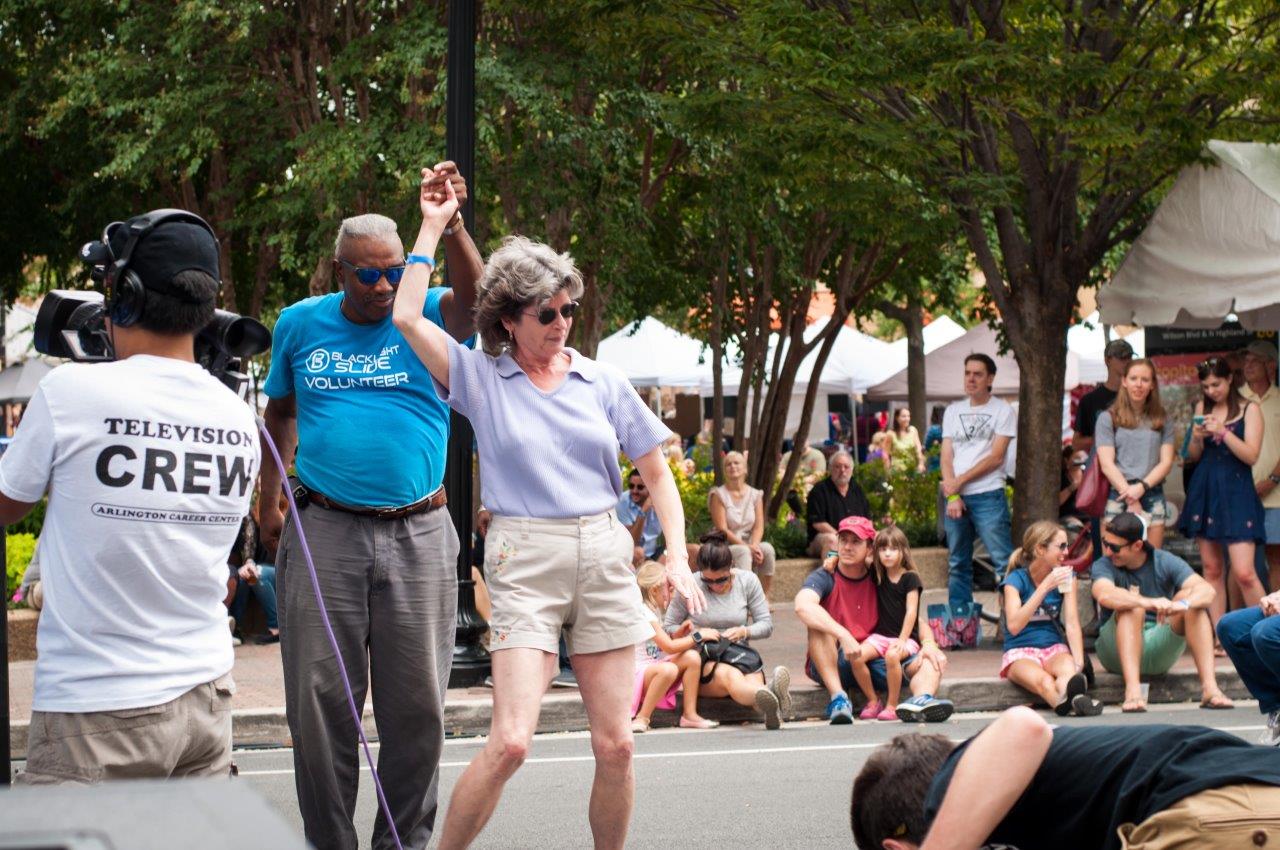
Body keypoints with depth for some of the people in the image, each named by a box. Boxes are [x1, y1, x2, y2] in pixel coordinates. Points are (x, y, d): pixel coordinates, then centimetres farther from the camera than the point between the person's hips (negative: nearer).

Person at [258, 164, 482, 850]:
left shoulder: (426, 318, 2)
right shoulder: (301, 324, 9)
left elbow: (473, 297, -19)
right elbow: (280, 413, 20)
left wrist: (449, 223, -33)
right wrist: (268, 503, 16)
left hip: (417, 535, -1)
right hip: (324, 531, 1)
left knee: (417, 703, 4)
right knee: (321, 698, 2)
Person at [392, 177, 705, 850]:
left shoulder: (603, 383, 11)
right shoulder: (480, 378, 5)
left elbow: (656, 472, 15)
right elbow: (408, 317, -7)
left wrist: (677, 555, 3)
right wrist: (433, 225, -1)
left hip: (604, 558, 3)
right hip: (525, 561, -3)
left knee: (615, 743, 2)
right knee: (510, 741, -15)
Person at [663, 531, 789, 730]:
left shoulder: (748, 581, 5)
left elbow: (766, 624, 9)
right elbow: (667, 628, 4)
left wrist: (744, 631, -11)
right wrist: (697, 634, -13)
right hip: (702, 662, -3)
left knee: (753, 682, -37)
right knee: (731, 675, -40)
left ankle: (769, 709, -74)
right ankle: (771, 698, -75)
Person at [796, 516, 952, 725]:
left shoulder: (877, 582, 9)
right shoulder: (824, 578, -5)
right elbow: (802, 606, -27)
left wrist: (929, 643, -13)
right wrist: (844, 636, -38)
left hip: (874, 661, 4)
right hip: (830, 666, -4)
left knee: (933, 661, -15)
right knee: (818, 625, -31)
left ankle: (921, 700, -49)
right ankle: (838, 698, -37)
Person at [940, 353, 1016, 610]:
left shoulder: (1002, 410, 1)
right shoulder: (953, 411, 14)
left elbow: (996, 457, -7)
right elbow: (946, 455, 8)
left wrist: (960, 481, -9)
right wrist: (952, 495, -5)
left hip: (988, 495, -5)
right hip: (954, 496, 5)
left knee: (1003, 560, -9)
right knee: (957, 564, 9)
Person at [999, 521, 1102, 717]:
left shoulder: (1066, 576, 6)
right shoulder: (1015, 580, -7)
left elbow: (1072, 623, -3)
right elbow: (1014, 626, -22)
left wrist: (1079, 662, -19)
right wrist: (1044, 588, -26)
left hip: (1054, 647, 3)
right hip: (1020, 651, -3)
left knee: (1069, 670, -36)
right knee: (1044, 681, -39)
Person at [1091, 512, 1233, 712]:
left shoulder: (1165, 562, -2)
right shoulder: (1103, 566, -7)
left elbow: (1207, 590, -19)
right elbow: (1104, 595, -32)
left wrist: (1184, 603, -41)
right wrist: (1149, 603, -47)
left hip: (1160, 653, 2)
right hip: (1117, 651, -2)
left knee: (1191, 596, -20)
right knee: (1131, 604, -29)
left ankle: (1209, 686, -32)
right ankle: (1132, 689, -45)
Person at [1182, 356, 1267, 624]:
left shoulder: (1249, 410, -1)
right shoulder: (1203, 408, 11)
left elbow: (1251, 456, -9)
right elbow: (1193, 456, 14)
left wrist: (1223, 431, -19)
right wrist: (1196, 438, -7)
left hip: (1236, 491, -5)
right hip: (1204, 489, 5)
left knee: (1244, 573, -14)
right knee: (1211, 569, 5)